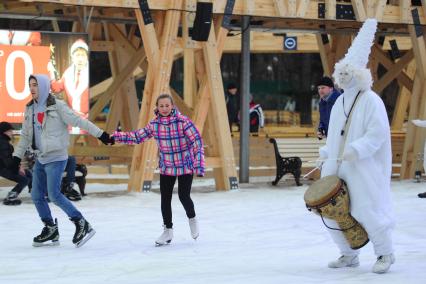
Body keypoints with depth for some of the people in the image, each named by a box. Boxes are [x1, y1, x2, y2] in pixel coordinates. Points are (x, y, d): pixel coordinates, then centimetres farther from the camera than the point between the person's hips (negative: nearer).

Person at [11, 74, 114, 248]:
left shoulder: (57, 106, -9)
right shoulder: (30, 109, 10)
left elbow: (78, 121, -11)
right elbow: (25, 135, 17)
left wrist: (101, 134, -12)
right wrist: (17, 156, 15)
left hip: (56, 158, -7)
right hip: (40, 159, 7)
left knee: (54, 195, -13)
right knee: (37, 196, 6)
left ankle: (82, 225, -2)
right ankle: (50, 230, 19)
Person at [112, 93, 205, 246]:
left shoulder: (183, 121, -19)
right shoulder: (154, 125, -6)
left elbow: (197, 142, -19)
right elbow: (137, 136, 2)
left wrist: (199, 164, -26)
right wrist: (115, 136, -6)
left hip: (186, 166, -4)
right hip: (166, 167, 4)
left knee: (184, 196, -9)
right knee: (165, 199, 3)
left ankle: (192, 219, 24)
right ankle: (168, 231, 21)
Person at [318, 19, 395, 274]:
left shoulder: (371, 100, -9)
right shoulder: (340, 102, 14)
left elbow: (377, 134, -16)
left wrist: (356, 150, -26)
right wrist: (326, 155, 9)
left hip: (363, 168, -7)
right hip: (337, 168, 7)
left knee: (367, 211, -9)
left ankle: (386, 254, 9)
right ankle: (350, 255, 18)